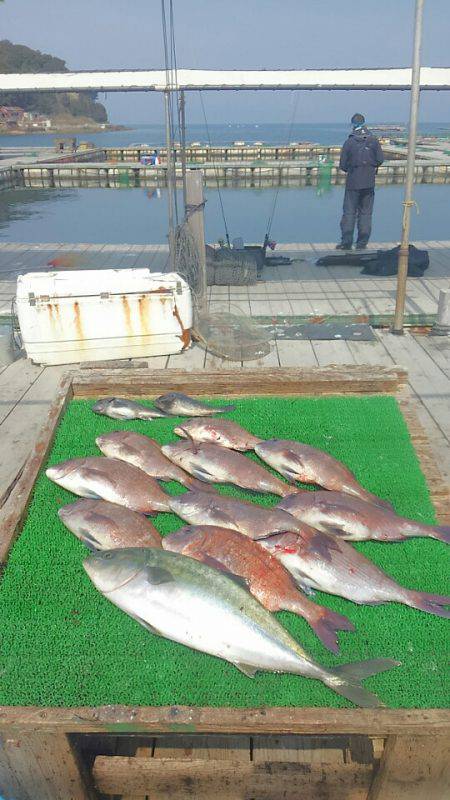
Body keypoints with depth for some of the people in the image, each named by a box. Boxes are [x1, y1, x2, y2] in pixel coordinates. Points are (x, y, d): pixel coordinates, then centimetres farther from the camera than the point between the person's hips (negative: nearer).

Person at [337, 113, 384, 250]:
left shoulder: (349, 142, -4)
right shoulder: (373, 140, 1)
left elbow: (342, 164, -2)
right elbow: (380, 159, 1)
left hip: (353, 183, -2)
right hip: (369, 183, 2)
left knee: (349, 212, 3)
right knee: (366, 213, 7)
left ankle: (346, 242, -2)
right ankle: (362, 244, 7)